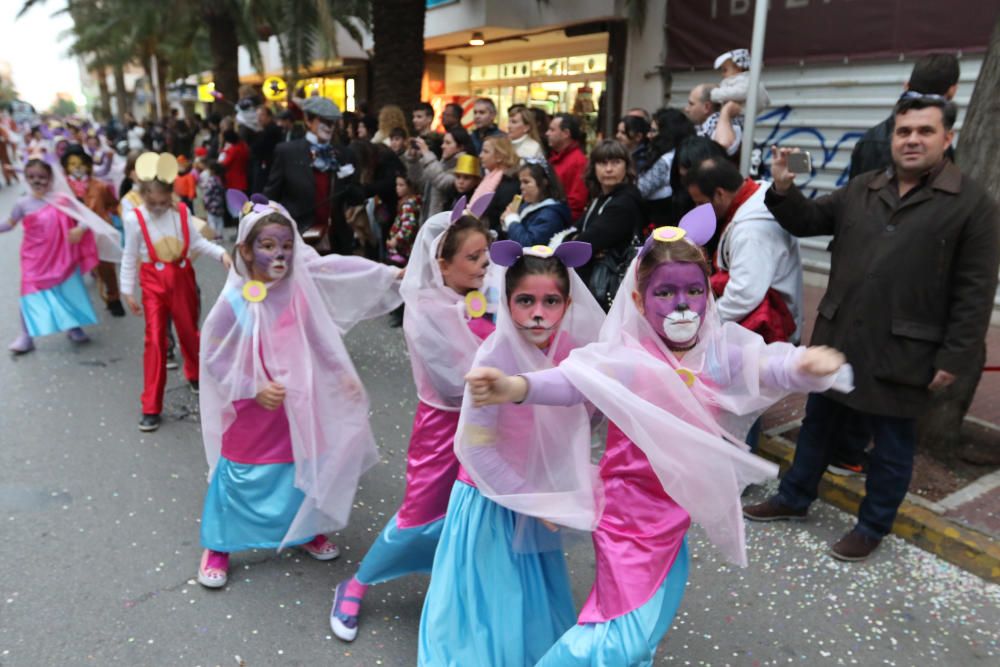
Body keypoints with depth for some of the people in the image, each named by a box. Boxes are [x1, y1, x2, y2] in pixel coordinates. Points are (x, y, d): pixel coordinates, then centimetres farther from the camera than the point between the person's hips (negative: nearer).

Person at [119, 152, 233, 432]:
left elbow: (197, 242, -1)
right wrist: (128, 291, -2)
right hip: (153, 283, -2)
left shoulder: (182, 212, -4)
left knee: (189, 332, 16)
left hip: (182, 278, 2)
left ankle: (195, 375, 47)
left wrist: (221, 253, -17)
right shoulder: (134, 218, -10)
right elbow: (130, 257, -4)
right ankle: (151, 407, 3)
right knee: (155, 340, -5)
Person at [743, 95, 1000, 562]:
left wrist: (955, 358, -13)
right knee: (818, 422, 18)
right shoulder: (861, 190, 7)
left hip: (901, 351, -4)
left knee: (891, 444, 11)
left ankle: (873, 527, 30)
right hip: (838, 337, 5)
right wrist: (783, 190, -3)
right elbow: (808, 221, 16)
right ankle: (793, 498, 36)